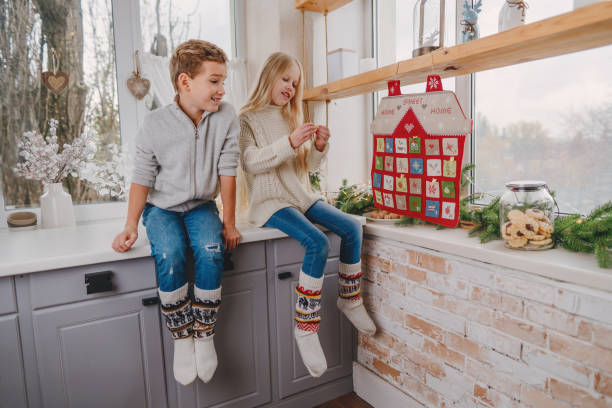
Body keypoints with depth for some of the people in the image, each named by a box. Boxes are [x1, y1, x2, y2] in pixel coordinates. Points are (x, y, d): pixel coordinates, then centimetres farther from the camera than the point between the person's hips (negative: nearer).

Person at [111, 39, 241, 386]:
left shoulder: (227, 117, -9)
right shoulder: (155, 125, -12)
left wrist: (229, 222, -8)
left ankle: (204, 335, -9)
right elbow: (143, 178, -6)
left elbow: (227, 172, -8)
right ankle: (182, 339, -8)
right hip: (162, 207, 0)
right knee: (170, 256, -30)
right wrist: (131, 225, -15)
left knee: (211, 251, -29)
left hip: (201, 205, 1)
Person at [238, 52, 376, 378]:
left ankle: (349, 299, 8)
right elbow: (250, 163, -17)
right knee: (317, 242, -28)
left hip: (300, 195, 7)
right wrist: (289, 143, -27)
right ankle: (305, 328, -16)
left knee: (351, 227, -12)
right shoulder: (248, 119, 0)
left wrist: (319, 147, -5)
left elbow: (308, 166, 16)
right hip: (269, 201, -6)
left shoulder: (292, 118, 19)